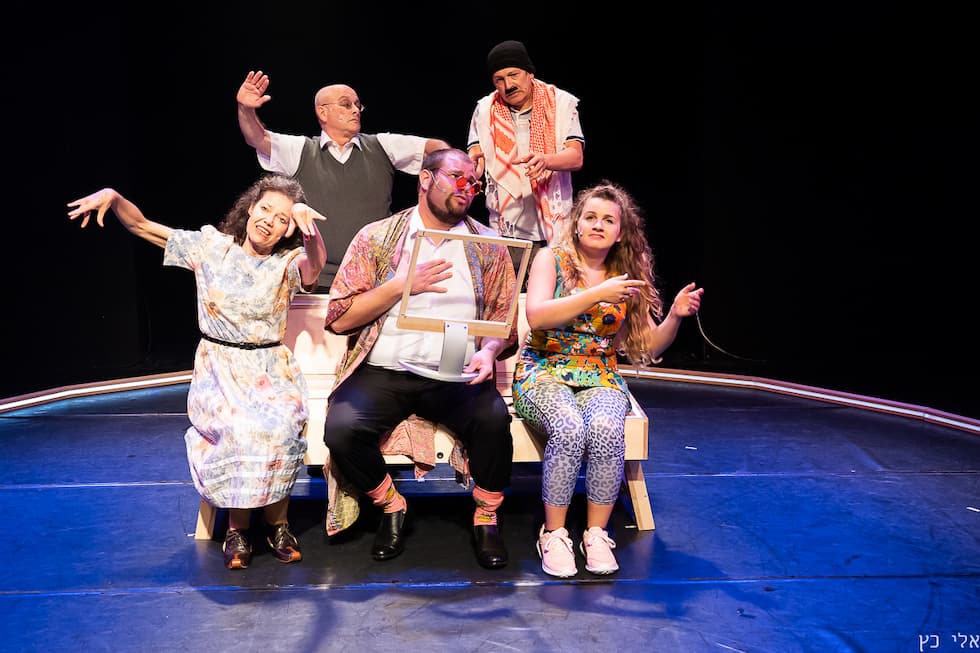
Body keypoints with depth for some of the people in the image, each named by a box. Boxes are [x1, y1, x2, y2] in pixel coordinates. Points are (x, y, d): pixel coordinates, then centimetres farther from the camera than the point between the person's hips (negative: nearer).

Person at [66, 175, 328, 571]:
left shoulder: (288, 264, 0)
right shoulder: (211, 247, 5)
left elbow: (316, 261, -25)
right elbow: (141, 226, 9)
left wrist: (309, 224, -45)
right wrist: (113, 197, -10)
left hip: (270, 370, 0)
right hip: (218, 370, 0)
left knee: (277, 427, -32)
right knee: (237, 427, -31)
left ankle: (277, 522, -8)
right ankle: (238, 527, -10)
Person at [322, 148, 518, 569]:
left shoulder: (488, 246, 12)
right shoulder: (375, 238, 7)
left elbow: (503, 323, 11)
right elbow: (339, 318, 1)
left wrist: (488, 351, -11)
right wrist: (401, 285, -10)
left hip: (456, 376, 0)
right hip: (383, 370, 0)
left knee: (494, 419, -30)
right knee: (342, 428, -27)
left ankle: (485, 519, -1)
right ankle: (391, 507, 5)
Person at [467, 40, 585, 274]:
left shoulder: (561, 103, 2)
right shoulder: (485, 109, 8)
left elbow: (576, 157, -7)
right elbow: (475, 159, 3)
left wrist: (545, 160, -29)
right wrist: (472, 163, -22)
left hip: (553, 228, -1)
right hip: (504, 229, 1)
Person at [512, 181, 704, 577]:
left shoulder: (627, 275, 9)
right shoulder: (551, 259, 0)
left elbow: (649, 347, 9)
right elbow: (536, 316, -18)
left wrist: (675, 316, -9)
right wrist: (597, 294, -25)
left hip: (601, 378, 2)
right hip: (545, 372, -2)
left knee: (607, 430, -31)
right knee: (569, 429, -33)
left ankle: (596, 533, -13)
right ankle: (553, 534, -14)